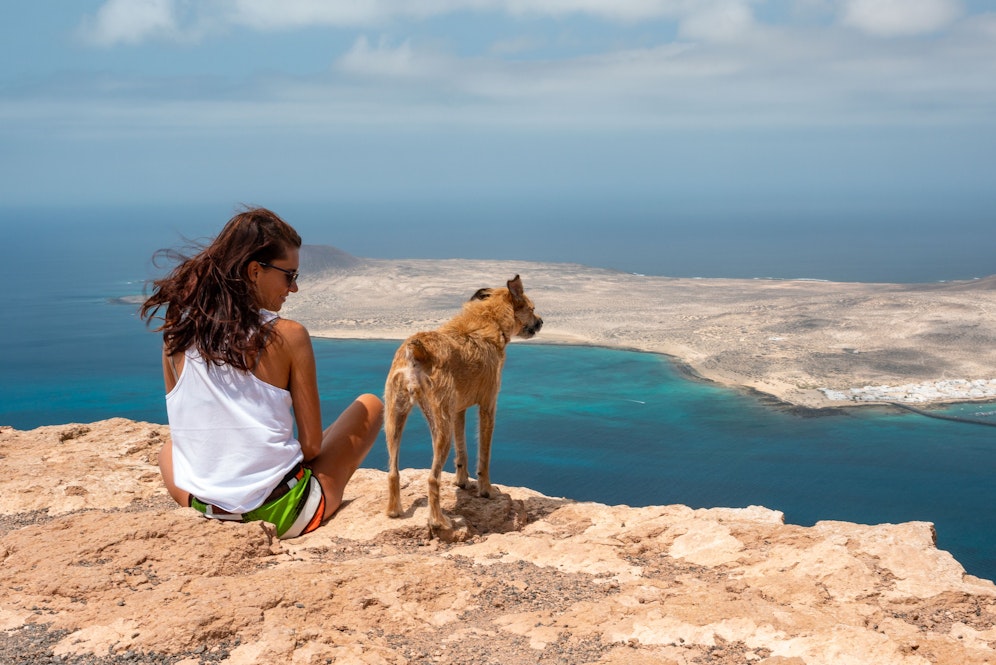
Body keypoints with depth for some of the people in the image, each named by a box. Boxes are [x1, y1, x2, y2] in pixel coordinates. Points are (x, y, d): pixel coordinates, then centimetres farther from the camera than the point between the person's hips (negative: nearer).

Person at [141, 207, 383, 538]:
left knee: (168, 448, 40)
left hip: (203, 512, 5)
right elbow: (312, 445, -10)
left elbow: (183, 427, 9)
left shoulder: (177, 330, -2)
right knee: (370, 405, 18)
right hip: (281, 516, -4)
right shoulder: (288, 336, -13)